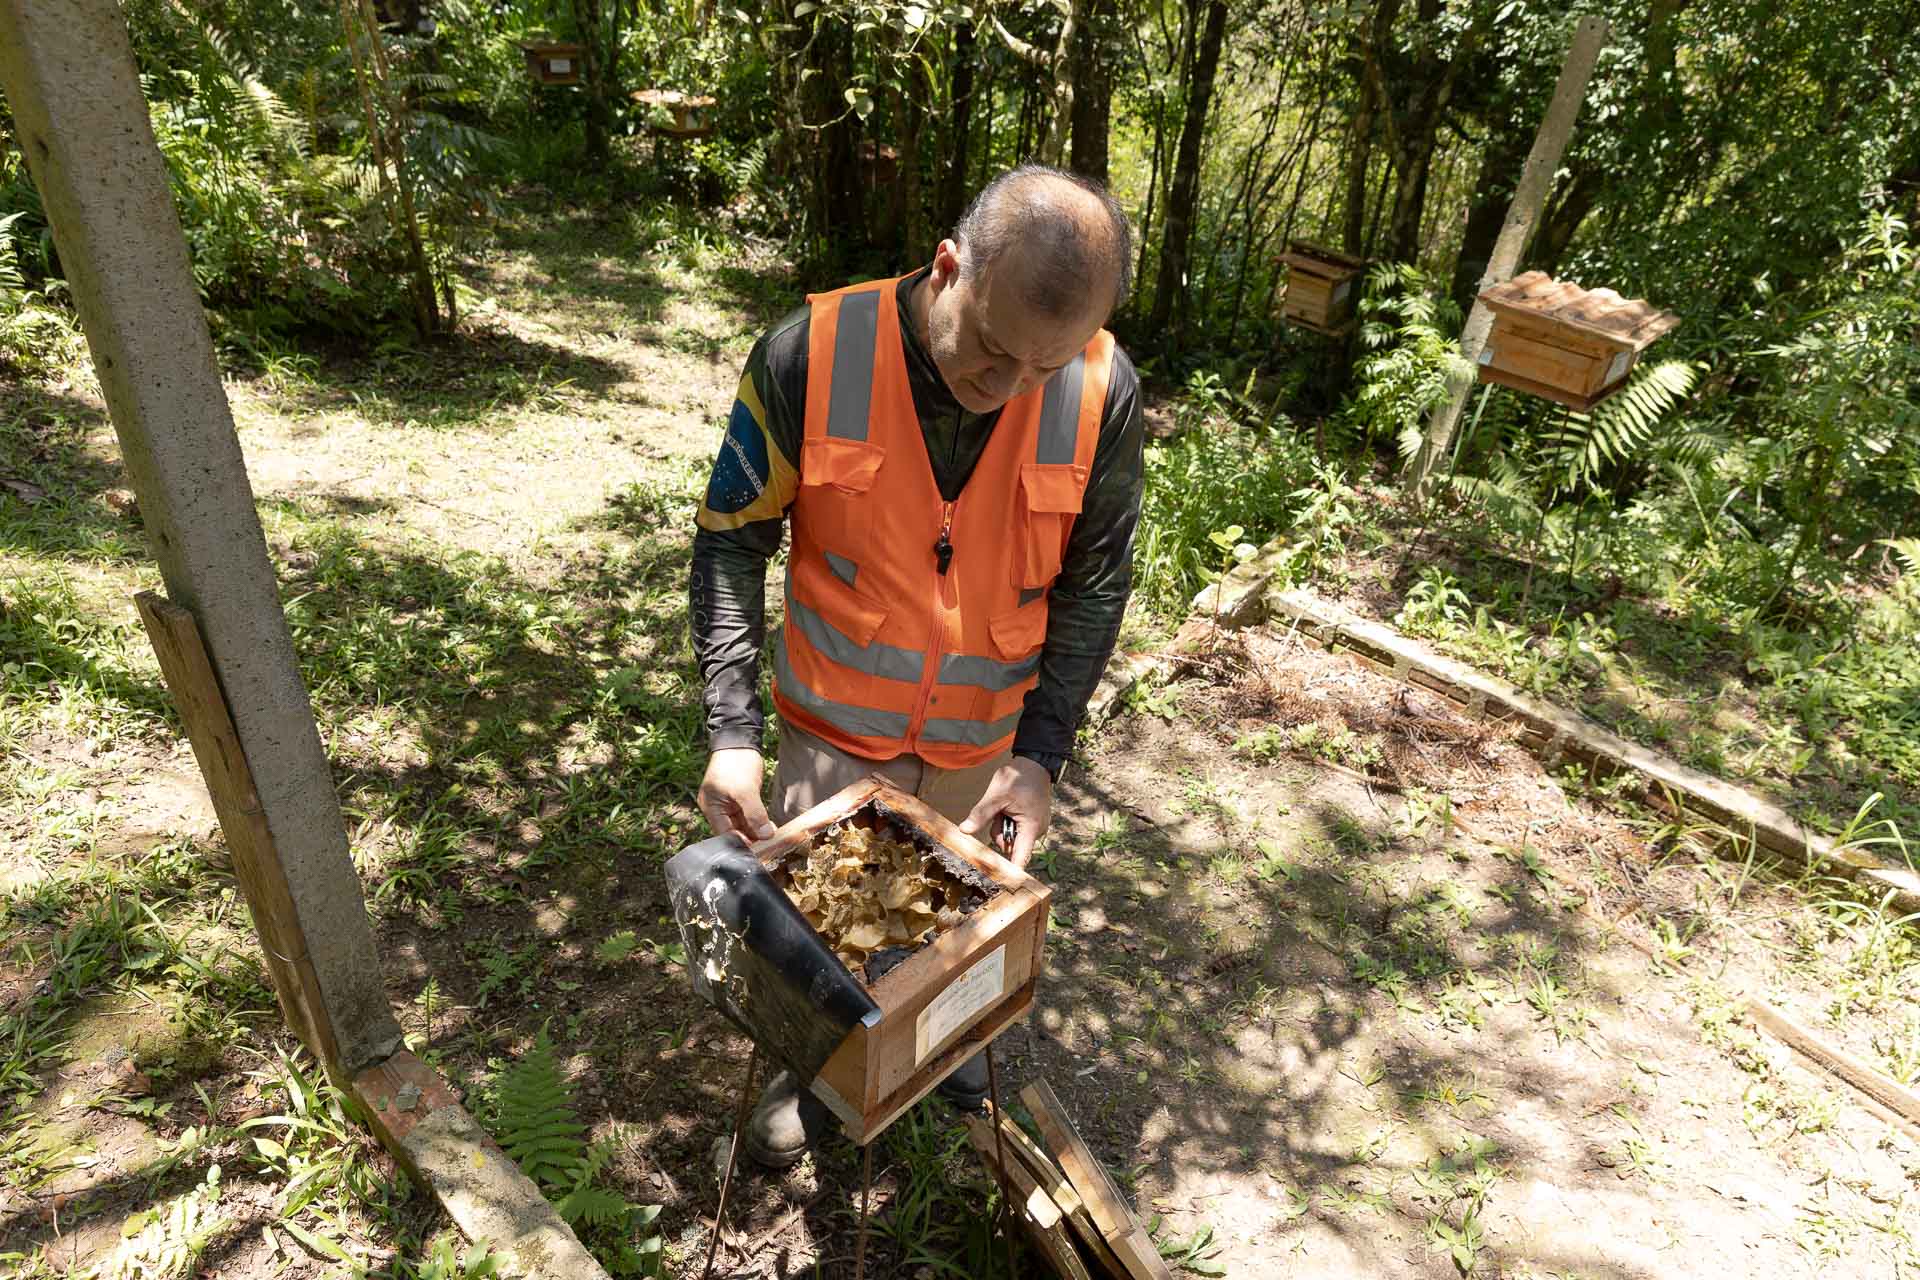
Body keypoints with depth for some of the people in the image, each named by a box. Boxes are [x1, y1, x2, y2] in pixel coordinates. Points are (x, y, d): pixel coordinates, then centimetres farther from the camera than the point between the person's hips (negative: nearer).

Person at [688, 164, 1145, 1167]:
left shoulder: (1103, 394, -19)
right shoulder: (809, 356, -24)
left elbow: (1093, 586, -8)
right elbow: (731, 542, -13)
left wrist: (1042, 755, -15)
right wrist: (731, 732, -21)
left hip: (988, 740, 2)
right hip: (835, 727, -1)